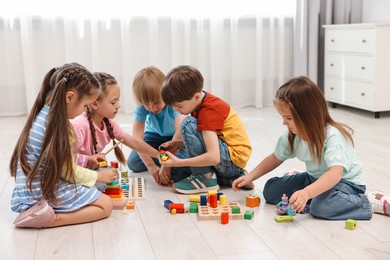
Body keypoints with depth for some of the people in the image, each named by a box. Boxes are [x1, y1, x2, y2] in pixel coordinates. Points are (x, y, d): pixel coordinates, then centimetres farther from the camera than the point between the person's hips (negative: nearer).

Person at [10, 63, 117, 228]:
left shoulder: (41, 115, 6)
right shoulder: (57, 124, -22)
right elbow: (67, 170, -13)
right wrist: (98, 176, 1)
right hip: (46, 194, -9)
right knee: (106, 205, -4)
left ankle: (41, 212, 2)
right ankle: (49, 220, -17)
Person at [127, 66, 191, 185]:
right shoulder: (142, 105, -24)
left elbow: (180, 132, -45)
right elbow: (137, 135, -28)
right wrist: (150, 165, -37)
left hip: (177, 136, -3)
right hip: (156, 134, 3)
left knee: (181, 168, -31)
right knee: (133, 163, -16)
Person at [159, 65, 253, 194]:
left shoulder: (208, 111, -23)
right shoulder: (201, 102, 6)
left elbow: (214, 157, -31)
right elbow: (201, 140, 14)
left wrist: (178, 162, -25)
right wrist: (177, 144, -1)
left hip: (234, 160, -10)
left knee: (187, 124, -21)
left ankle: (205, 178, -13)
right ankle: (233, 179, 7)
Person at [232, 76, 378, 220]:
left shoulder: (333, 136, -30)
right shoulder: (293, 135, -9)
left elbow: (335, 173, -44)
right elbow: (276, 157, 8)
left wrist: (306, 192, -58)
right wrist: (250, 177, -1)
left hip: (345, 181, -7)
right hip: (315, 178, 7)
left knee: (322, 206, -37)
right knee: (270, 190, -5)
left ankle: (365, 204, -14)